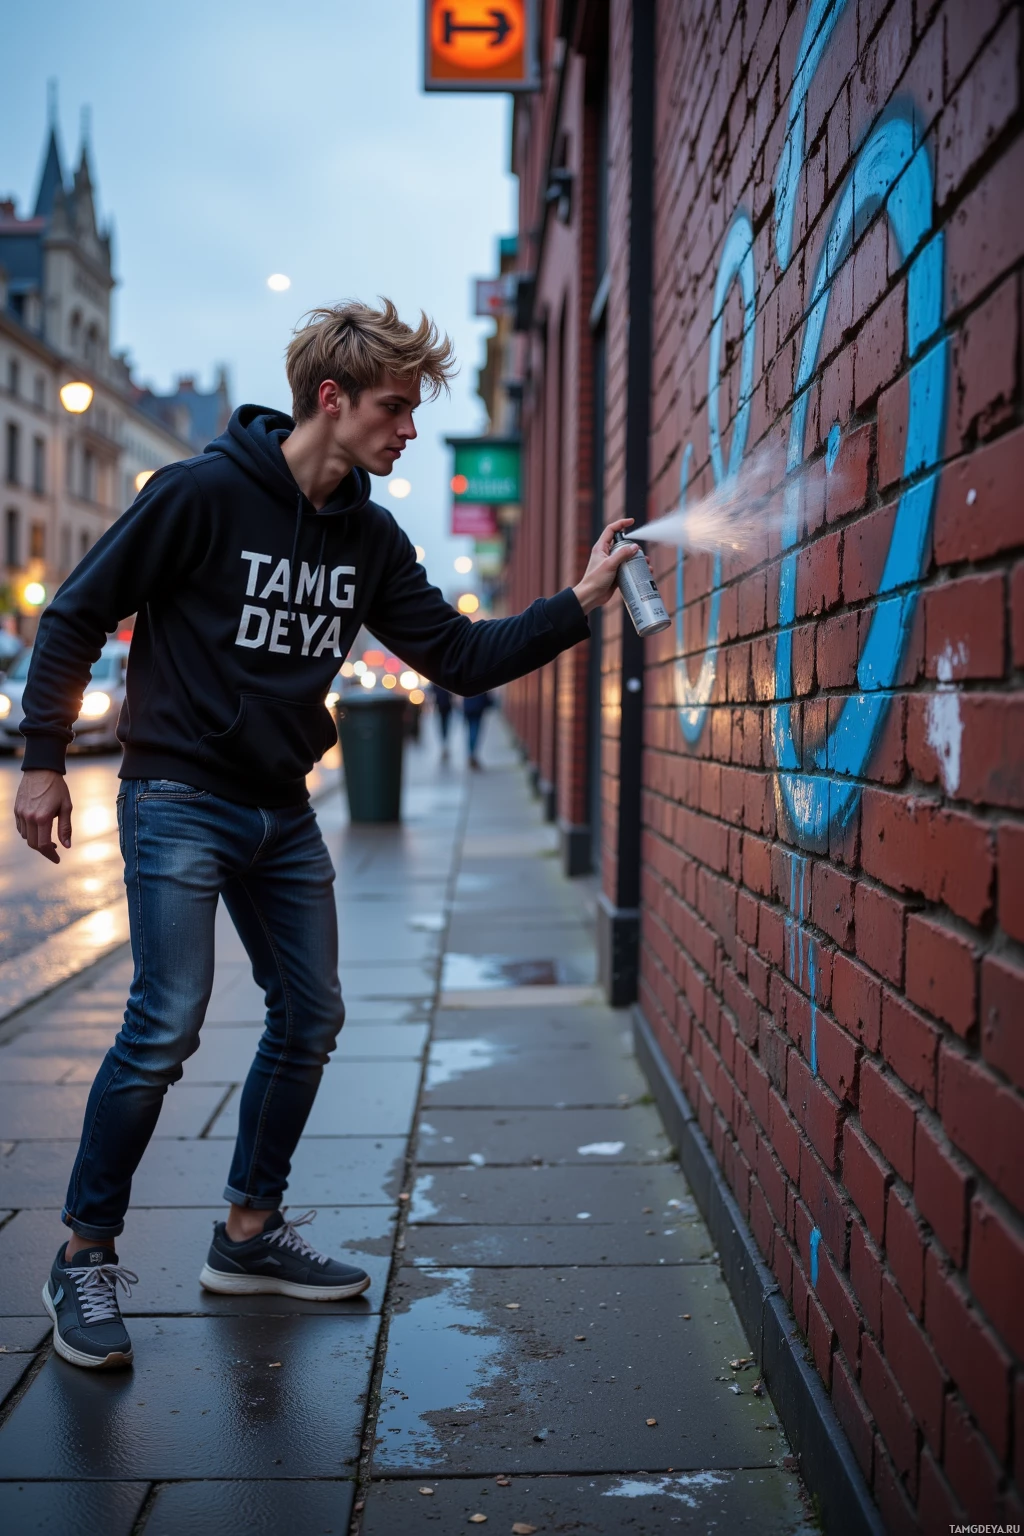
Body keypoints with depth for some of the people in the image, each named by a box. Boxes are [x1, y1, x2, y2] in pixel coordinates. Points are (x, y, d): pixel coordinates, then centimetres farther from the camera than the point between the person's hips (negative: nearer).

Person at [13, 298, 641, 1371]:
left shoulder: (369, 538, 6)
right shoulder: (203, 492, -12)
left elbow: (461, 656, 6)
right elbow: (78, 615, -7)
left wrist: (578, 603, -5)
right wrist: (44, 760, -9)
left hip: (283, 811, 7)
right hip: (179, 799, -7)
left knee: (310, 1019, 9)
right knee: (166, 1025, -13)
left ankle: (250, 1234, 25)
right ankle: (84, 1257, 5)